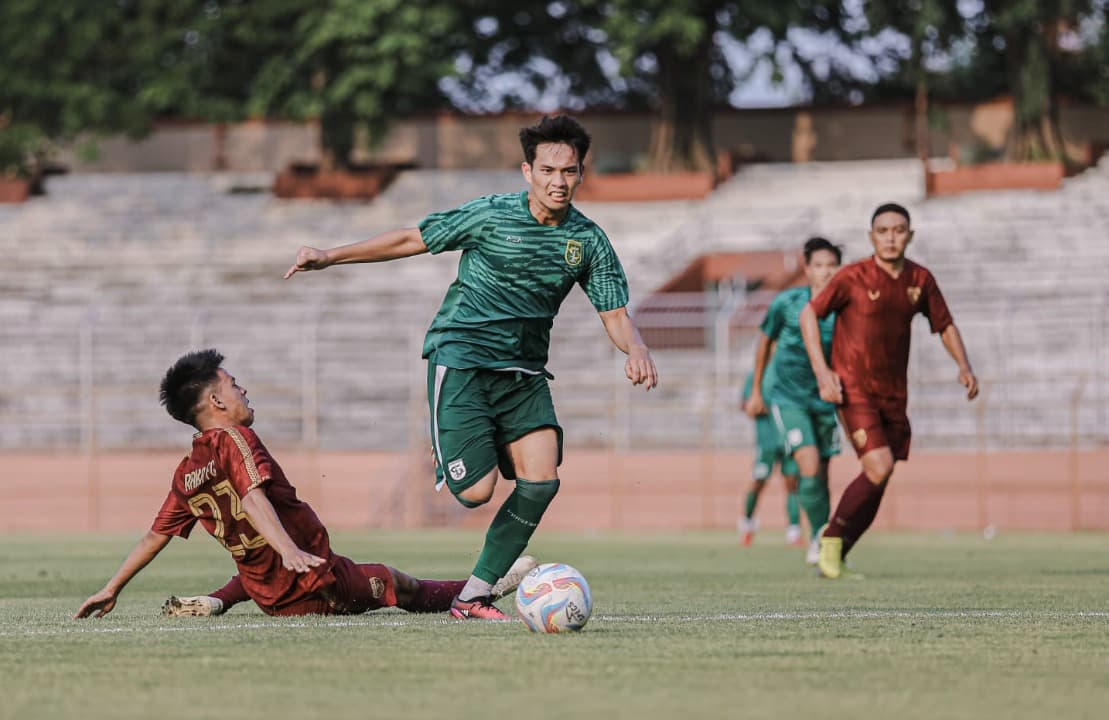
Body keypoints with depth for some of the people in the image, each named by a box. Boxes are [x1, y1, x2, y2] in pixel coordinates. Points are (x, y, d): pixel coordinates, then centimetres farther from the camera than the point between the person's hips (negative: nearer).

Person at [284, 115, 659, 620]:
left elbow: (615, 313, 4)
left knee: (541, 481, -15)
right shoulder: (490, 216, -7)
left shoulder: (588, 240, 3)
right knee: (476, 491, -17)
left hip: (524, 370, 4)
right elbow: (412, 240, 2)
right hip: (460, 358, -4)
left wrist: (636, 349, -19)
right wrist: (331, 256, 1)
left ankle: (473, 596, -2)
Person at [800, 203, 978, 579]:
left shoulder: (920, 280, 3)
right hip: (854, 389, -5)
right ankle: (833, 535, 2)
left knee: (878, 483, 5)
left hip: (894, 393, 5)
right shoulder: (853, 277, -11)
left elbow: (945, 325, 16)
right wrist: (822, 372, -13)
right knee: (879, 468, -19)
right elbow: (809, 314, -4)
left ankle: (835, 558, 18)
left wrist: (964, 366, -1)